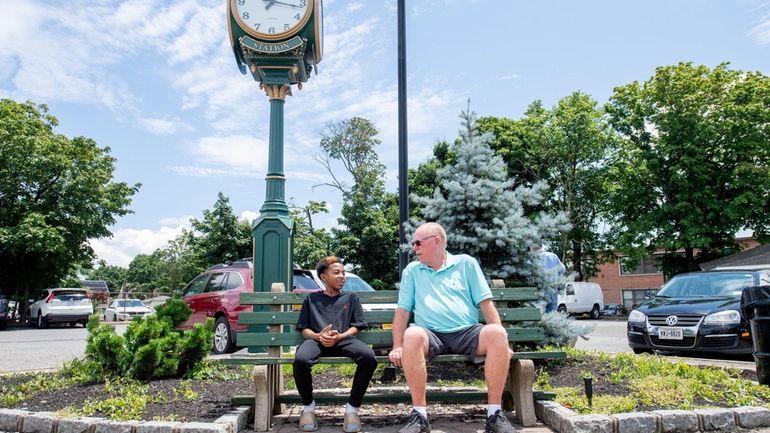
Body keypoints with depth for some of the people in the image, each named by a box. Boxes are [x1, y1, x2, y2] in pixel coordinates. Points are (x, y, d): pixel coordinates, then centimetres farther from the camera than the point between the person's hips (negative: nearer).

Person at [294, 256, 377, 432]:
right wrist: (318, 336, -8)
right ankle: (308, 406, -8)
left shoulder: (351, 297, 25)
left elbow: (355, 327, 14)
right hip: (316, 340, 0)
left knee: (369, 357, -34)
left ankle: (353, 407, -16)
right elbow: (304, 330, 15)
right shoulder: (312, 299, 24)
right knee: (300, 360, -37)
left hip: (344, 340, 1)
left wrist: (339, 336, -8)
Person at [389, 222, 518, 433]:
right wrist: (397, 347, -2)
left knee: (496, 334, -32)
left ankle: (495, 414, -20)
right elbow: (402, 311, 11)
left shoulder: (466, 263, 12)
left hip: (467, 332, 0)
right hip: (431, 335, 0)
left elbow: (486, 304, 7)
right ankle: (419, 414, -26)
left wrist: (500, 339, -3)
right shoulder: (411, 271, 16)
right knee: (412, 335, -35)